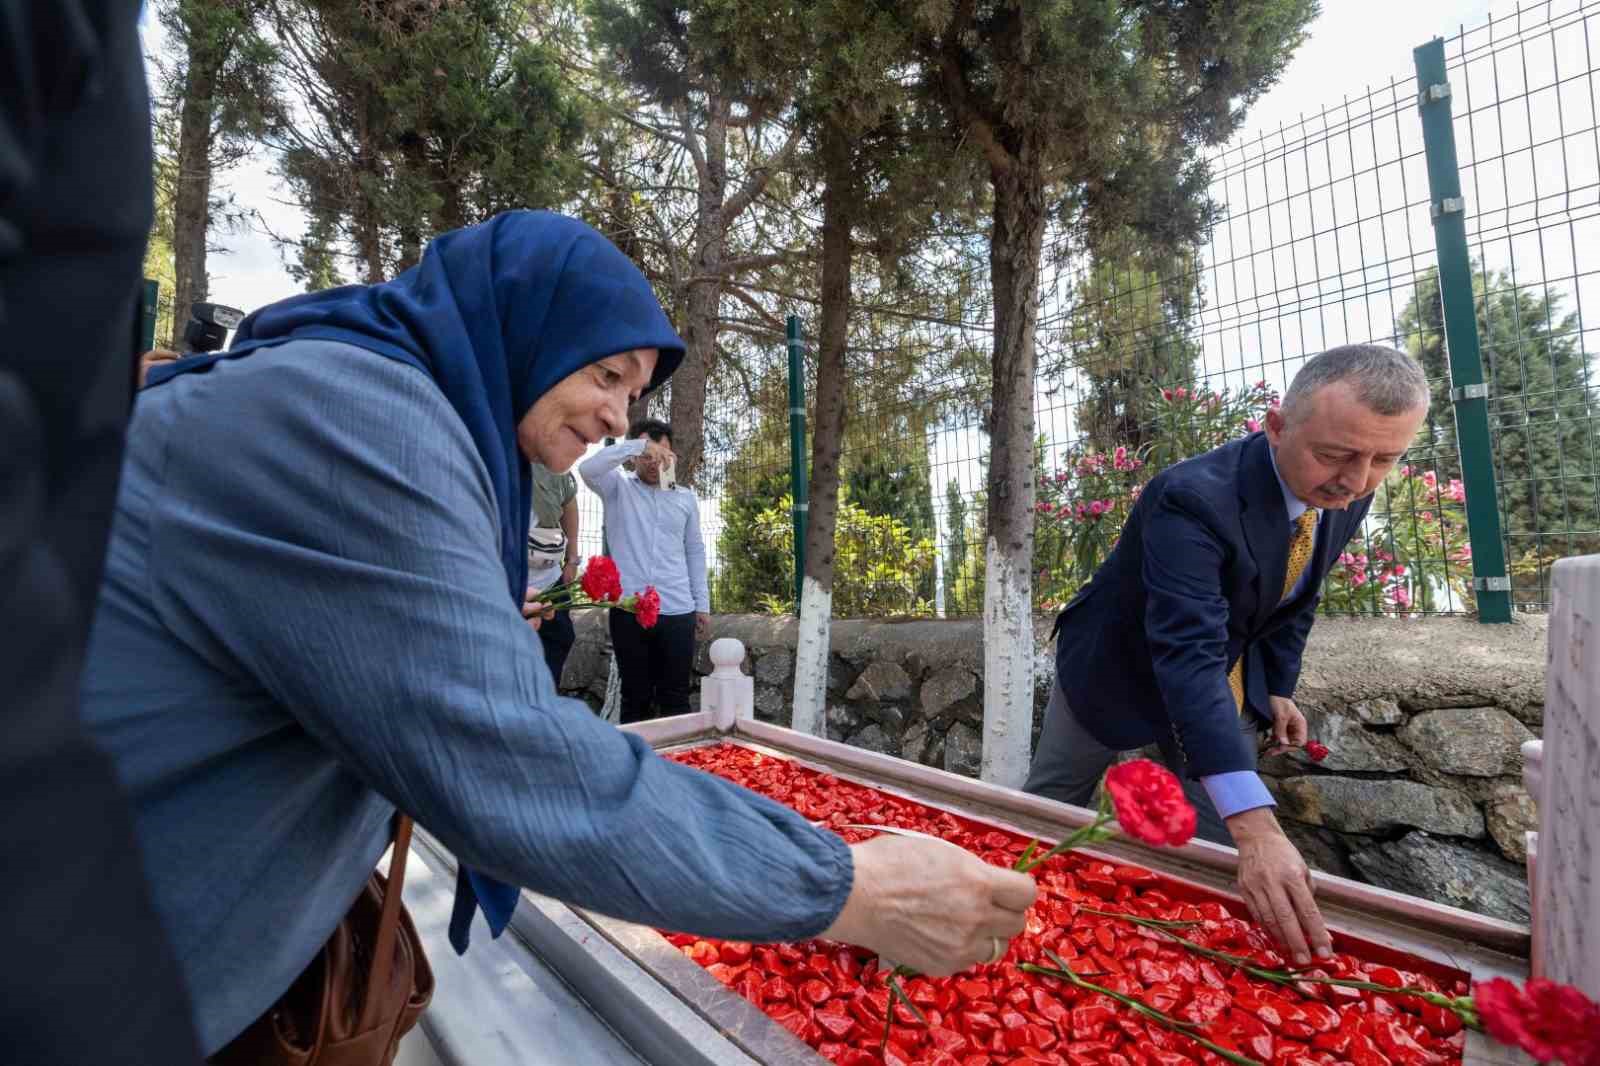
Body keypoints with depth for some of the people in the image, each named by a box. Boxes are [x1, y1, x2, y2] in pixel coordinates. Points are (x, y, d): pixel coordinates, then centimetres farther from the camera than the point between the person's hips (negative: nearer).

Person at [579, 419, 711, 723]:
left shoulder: (686, 497, 13)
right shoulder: (618, 488, 6)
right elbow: (587, 469, -16)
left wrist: (703, 604, 11)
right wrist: (637, 445, -20)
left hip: (678, 611, 2)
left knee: (675, 698, 7)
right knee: (635, 697, 9)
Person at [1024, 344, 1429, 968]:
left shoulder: (1343, 496, -12)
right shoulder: (1192, 499, -36)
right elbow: (1187, 654, -45)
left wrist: (1279, 687, 2)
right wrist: (1257, 827, -51)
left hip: (1229, 682, 6)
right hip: (1121, 671, -5)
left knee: (1221, 850, 6)